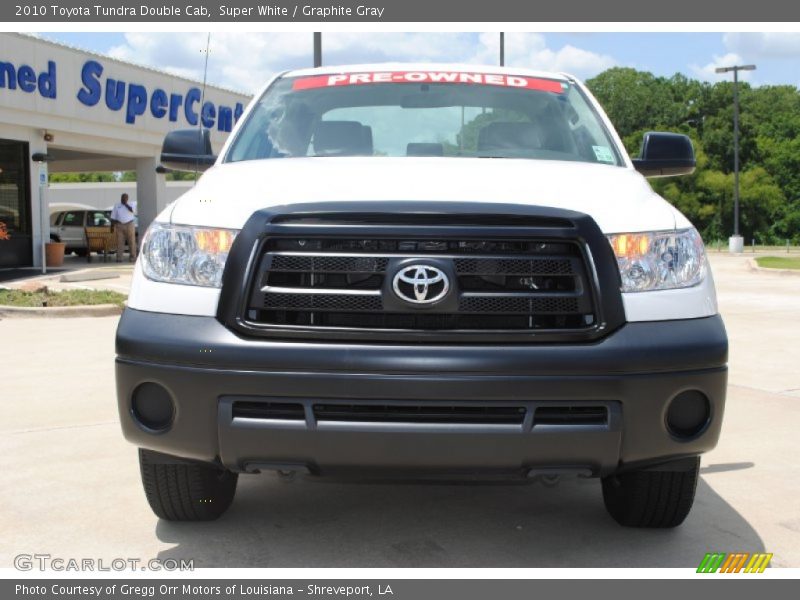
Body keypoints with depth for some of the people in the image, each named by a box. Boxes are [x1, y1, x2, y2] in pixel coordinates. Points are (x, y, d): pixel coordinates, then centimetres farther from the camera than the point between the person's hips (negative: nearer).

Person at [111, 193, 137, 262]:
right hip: (119, 225, 1)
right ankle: (119, 258, -2)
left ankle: (133, 258, -2)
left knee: (132, 242, -4)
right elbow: (113, 217, 13)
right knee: (120, 242, -3)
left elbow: (132, 210, -15)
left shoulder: (130, 205, 8)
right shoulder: (117, 205, 13)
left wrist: (126, 204, -9)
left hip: (129, 225, -1)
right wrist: (113, 225, 5)